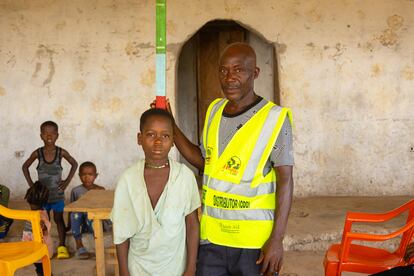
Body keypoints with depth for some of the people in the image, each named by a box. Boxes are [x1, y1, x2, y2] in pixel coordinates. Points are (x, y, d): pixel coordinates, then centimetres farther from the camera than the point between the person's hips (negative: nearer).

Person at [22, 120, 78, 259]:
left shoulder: (61, 152, -11)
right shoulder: (37, 153, -9)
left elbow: (74, 164, 4)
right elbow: (25, 167, 6)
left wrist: (67, 181, -2)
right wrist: (31, 184, -1)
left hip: (57, 194, -1)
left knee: (59, 219, 8)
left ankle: (62, 246, 15)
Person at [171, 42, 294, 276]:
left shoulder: (273, 118, -11)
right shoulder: (214, 110, 7)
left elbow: (285, 181, -11)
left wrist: (277, 239, -16)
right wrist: (170, 126, 6)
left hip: (254, 241, -4)